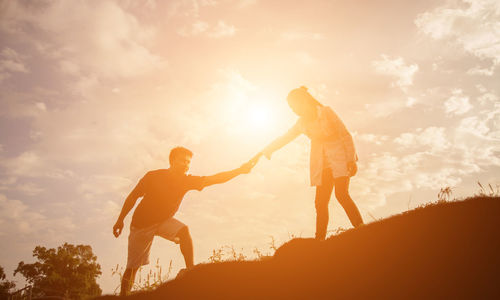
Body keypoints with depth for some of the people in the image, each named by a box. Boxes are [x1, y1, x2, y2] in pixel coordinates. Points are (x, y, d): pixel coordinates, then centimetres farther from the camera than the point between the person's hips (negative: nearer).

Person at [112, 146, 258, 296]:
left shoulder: (186, 180, -13)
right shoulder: (153, 176, -21)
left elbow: (214, 178, -24)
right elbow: (133, 197, -9)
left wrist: (239, 170, -34)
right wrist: (120, 221, -6)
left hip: (164, 221, 3)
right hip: (141, 224, -2)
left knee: (183, 230, -28)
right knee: (133, 267, 1)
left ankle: (190, 269, -22)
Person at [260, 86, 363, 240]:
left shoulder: (326, 112, -3)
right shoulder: (302, 122, 13)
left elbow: (346, 135, -5)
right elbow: (285, 138, 24)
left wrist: (351, 160, -13)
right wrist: (266, 151, 25)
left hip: (339, 159, -5)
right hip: (323, 165, 5)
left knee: (341, 194, -23)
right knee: (321, 202, -3)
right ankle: (320, 240, -1)